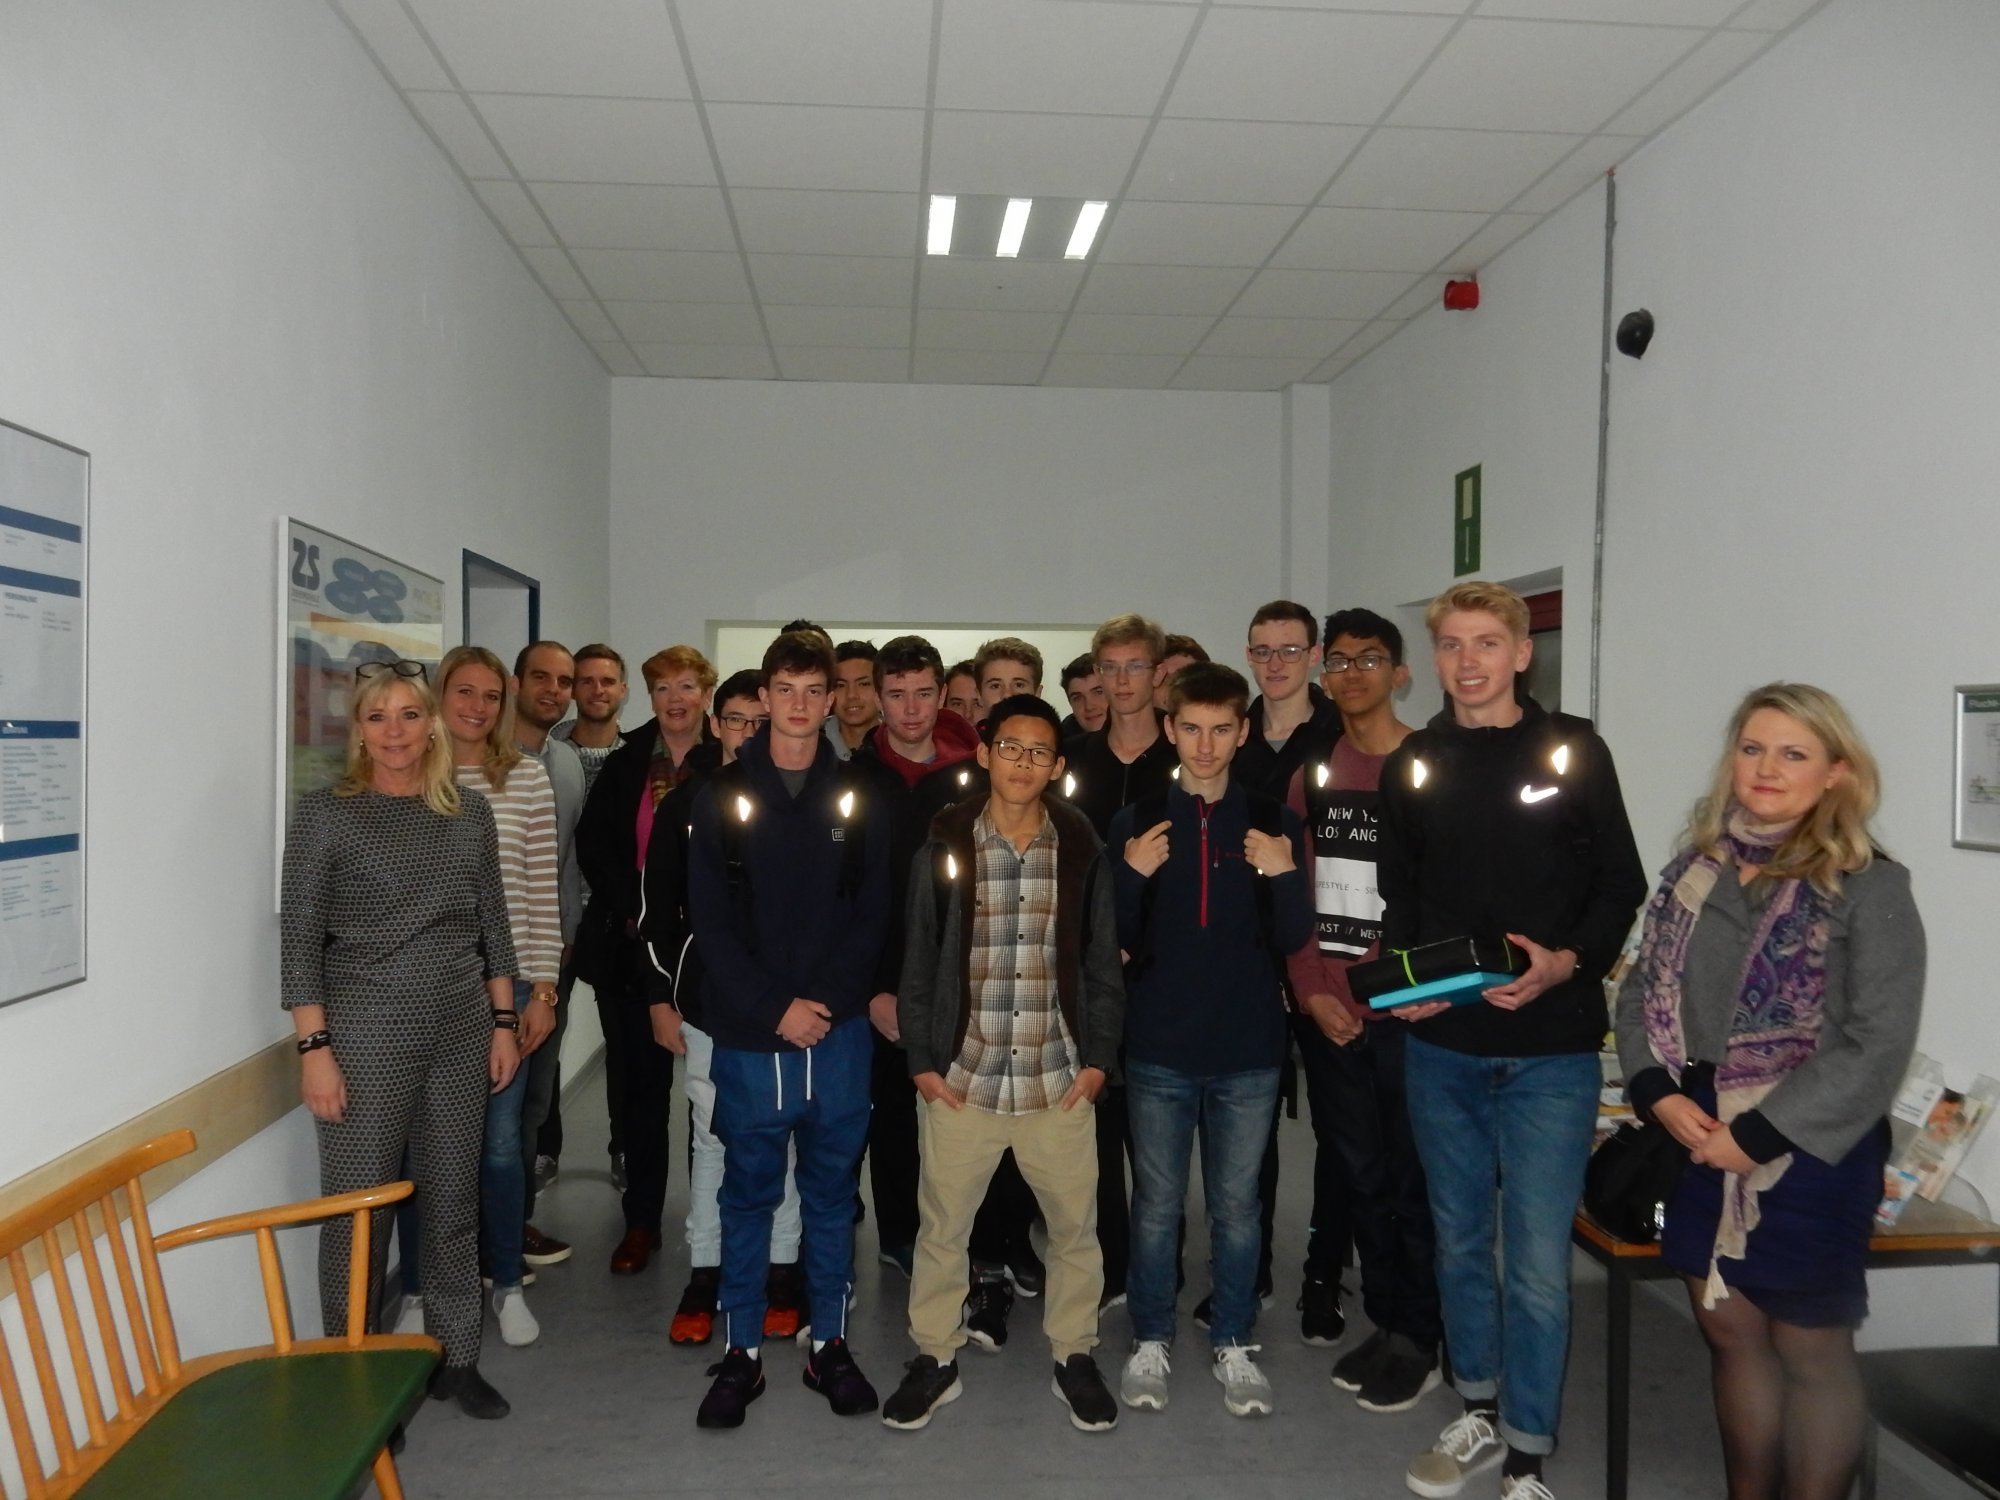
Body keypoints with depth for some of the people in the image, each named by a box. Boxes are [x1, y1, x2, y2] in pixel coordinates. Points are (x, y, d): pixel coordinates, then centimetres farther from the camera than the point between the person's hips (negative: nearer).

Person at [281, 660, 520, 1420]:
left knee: (454, 1204, 12)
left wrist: (504, 1023, 8)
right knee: (360, 1209, 3)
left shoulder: (469, 813, 6)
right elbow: (299, 937, -7)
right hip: (364, 1037, -4)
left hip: (460, 1035, 4)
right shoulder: (326, 813, -6)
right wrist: (315, 1047, -12)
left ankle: (455, 1358, 27)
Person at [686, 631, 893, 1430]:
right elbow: (709, 919, -4)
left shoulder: (859, 798, 4)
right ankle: (742, 1351, 22)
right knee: (748, 1194, 9)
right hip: (748, 1032, -1)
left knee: (831, 1191, 12)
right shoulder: (723, 795, 1)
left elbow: (872, 913, 1)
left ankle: (829, 1343, 25)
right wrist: (774, 1007, -11)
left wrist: (825, 1001, -11)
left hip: (838, 1031, 1)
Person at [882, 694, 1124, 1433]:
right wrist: (922, 1060, -3)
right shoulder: (943, 845, -2)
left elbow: (1102, 962, 5)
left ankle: (1074, 1357, 32)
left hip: (1058, 1077, 1)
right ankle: (936, 1358, 30)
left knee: (1075, 1226, 12)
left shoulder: (1082, 849, 0)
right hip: (963, 1076, 0)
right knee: (942, 1227, 11)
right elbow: (917, 959, 1)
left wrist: (1099, 1057, -1)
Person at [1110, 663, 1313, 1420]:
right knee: (1156, 1204, 10)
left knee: (1237, 1206, 11)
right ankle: (1150, 1341, 26)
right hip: (1158, 1049, 0)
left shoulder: (1274, 823, 2)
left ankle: (1234, 1344, 27)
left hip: (1248, 1051, 0)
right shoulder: (1136, 822, 2)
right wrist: (1131, 876, -16)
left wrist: (1286, 877, -19)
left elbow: (1293, 939, 0)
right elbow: (1112, 938, 2)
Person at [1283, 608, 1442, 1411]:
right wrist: (1313, 991, -2)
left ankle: (1419, 1338, 19)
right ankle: (1385, 1322, 28)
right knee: (1356, 1171, 12)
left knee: (1412, 1175, 4)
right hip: (1327, 1011, 4)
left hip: (1407, 1007, -4)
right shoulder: (1311, 773, 10)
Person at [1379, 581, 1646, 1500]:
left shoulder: (1574, 751, 0)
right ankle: (1479, 1416, 34)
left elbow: (1621, 885, -1)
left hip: (1549, 1050, -3)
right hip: (1439, 1046, 3)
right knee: (1460, 1242, 15)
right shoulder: (1411, 766, 7)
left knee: (1537, 1264, 0)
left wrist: (1567, 963, -17)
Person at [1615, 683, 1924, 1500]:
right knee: (1729, 1331, 17)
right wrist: (1659, 1094, -9)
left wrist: (1758, 1136, -17)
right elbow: (1640, 991, 7)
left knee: (1810, 1350, 10)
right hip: (1699, 1144, 5)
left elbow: (1877, 1045, -15)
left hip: (1811, 1155, -5)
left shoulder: (1869, 887, -10)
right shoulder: (1695, 870, 5)